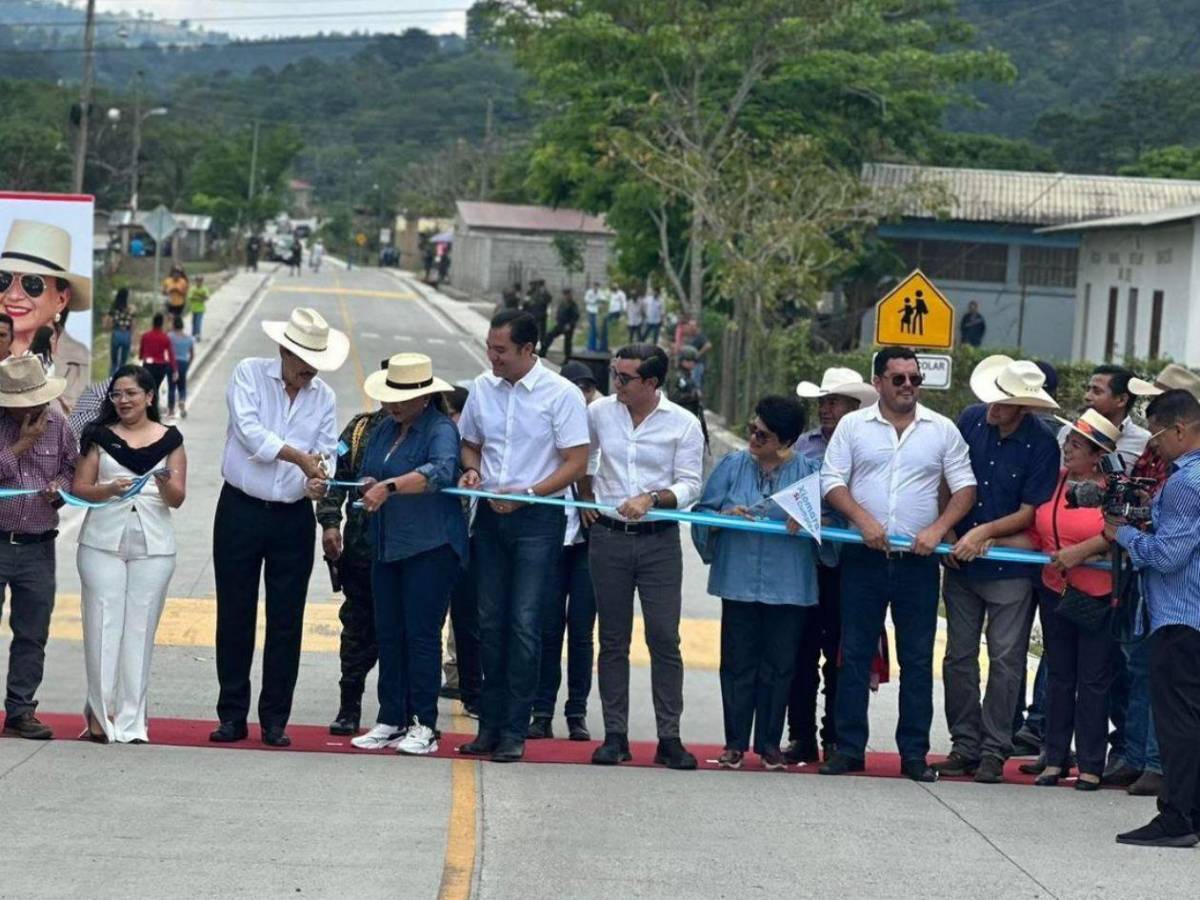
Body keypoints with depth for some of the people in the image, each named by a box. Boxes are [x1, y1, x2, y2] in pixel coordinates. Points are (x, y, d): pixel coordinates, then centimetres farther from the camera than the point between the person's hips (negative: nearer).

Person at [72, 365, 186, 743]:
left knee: (139, 630, 1)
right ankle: (101, 713, 1)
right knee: (103, 627, -4)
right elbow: (79, 488, 2)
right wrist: (110, 489, -17)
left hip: (153, 547, 0)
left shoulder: (170, 439, 7)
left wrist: (165, 484, -18)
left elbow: (177, 499, 4)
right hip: (103, 543, 0)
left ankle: (130, 719, 5)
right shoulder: (99, 436, 8)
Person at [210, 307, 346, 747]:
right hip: (241, 510, -2)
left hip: (294, 518, 2)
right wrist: (300, 458, -22)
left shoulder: (324, 397, 6)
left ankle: (275, 719, 9)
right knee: (234, 615, 3)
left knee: (286, 621, 2)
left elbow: (326, 454, 3)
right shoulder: (249, 374, -3)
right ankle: (232, 715, 10)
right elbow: (250, 431, -16)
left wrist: (319, 480, -19)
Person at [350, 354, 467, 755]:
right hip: (388, 545, 8)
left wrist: (389, 486, -37)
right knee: (388, 634, 9)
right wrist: (370, 485, -3)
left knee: (421, 634, -5)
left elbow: (440, 470, -29)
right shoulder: (385, 429, 14)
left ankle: (424, 726, 0)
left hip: (431, 546, -8)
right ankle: (391, 719, 16)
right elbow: (368, 473, 21)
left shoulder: (441, 430, -11)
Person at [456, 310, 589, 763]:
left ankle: (514, 731, -1)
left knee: (524, 624, -7)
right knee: (491, 622, 8)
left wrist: (526, 494, -16)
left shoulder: (562, 394, -8)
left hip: (538, 518, -5)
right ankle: (490, 725, 16)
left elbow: (576, 463, -8)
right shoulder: (482, 387, 7)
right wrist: (472, 469, 0)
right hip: (490, 516, 5)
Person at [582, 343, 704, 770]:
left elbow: (689, 485, -5)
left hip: (660, 541, -2)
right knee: (613, 641, 6)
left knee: (665, 640, -3)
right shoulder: (599, 412, 3)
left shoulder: (683, 424, -4)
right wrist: (586, 498, 14)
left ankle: (669, 738, 2)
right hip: (609, 538, 2)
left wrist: (651, 498, -20)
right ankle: (615, 736, 10)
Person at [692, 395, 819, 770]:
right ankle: (735, 743, 12)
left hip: (789, 585, -1)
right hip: (739, 581, 1)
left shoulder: (810, 471, 2)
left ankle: (769, 744, 16)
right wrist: (725, 516, -11)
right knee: (738, 662, 4)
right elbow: (702, 513, 9)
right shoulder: (733, 466, 7)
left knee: (779, 665, 6)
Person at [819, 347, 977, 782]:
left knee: (917, 659, 3)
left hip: (918, 561, 0)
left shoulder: (942, 429, 7)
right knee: (855, 654, 2)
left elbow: (965, 487, 5)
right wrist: (864, 519, -14)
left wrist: (938, 528, -10)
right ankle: (849, 748, 8)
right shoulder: (853, 425, 5)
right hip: (864, 557, 0)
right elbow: (832, 481, 1)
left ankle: (914, 753, 8)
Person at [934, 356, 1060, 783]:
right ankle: (964, 745, 16)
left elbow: (1031, 512, -10)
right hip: (961, 562, 4)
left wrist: (985, 532, -18)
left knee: (1005, 660, -1)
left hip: (1010, 567, -4)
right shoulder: (971, 420, -2)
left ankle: (994, 750, 7)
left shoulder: (1041, 445, -13)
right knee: (959, 657, 7)